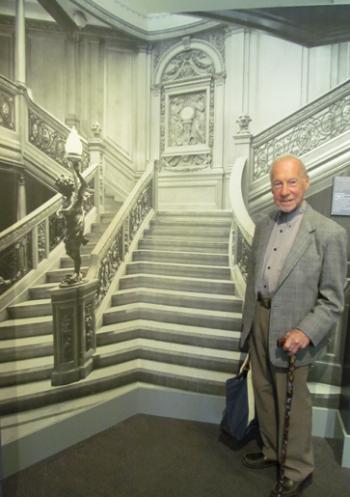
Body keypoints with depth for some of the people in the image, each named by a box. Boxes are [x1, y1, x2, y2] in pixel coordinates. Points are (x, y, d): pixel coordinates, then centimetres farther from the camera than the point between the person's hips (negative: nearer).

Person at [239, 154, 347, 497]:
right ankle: (271, 451, 45)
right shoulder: (263, 226, 5)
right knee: (264, 392, 20)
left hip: (292, 330, -5)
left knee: (293, 402, 10)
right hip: (259, 321, 6)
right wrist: (248, 323, 14)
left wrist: (305, 332, -22)